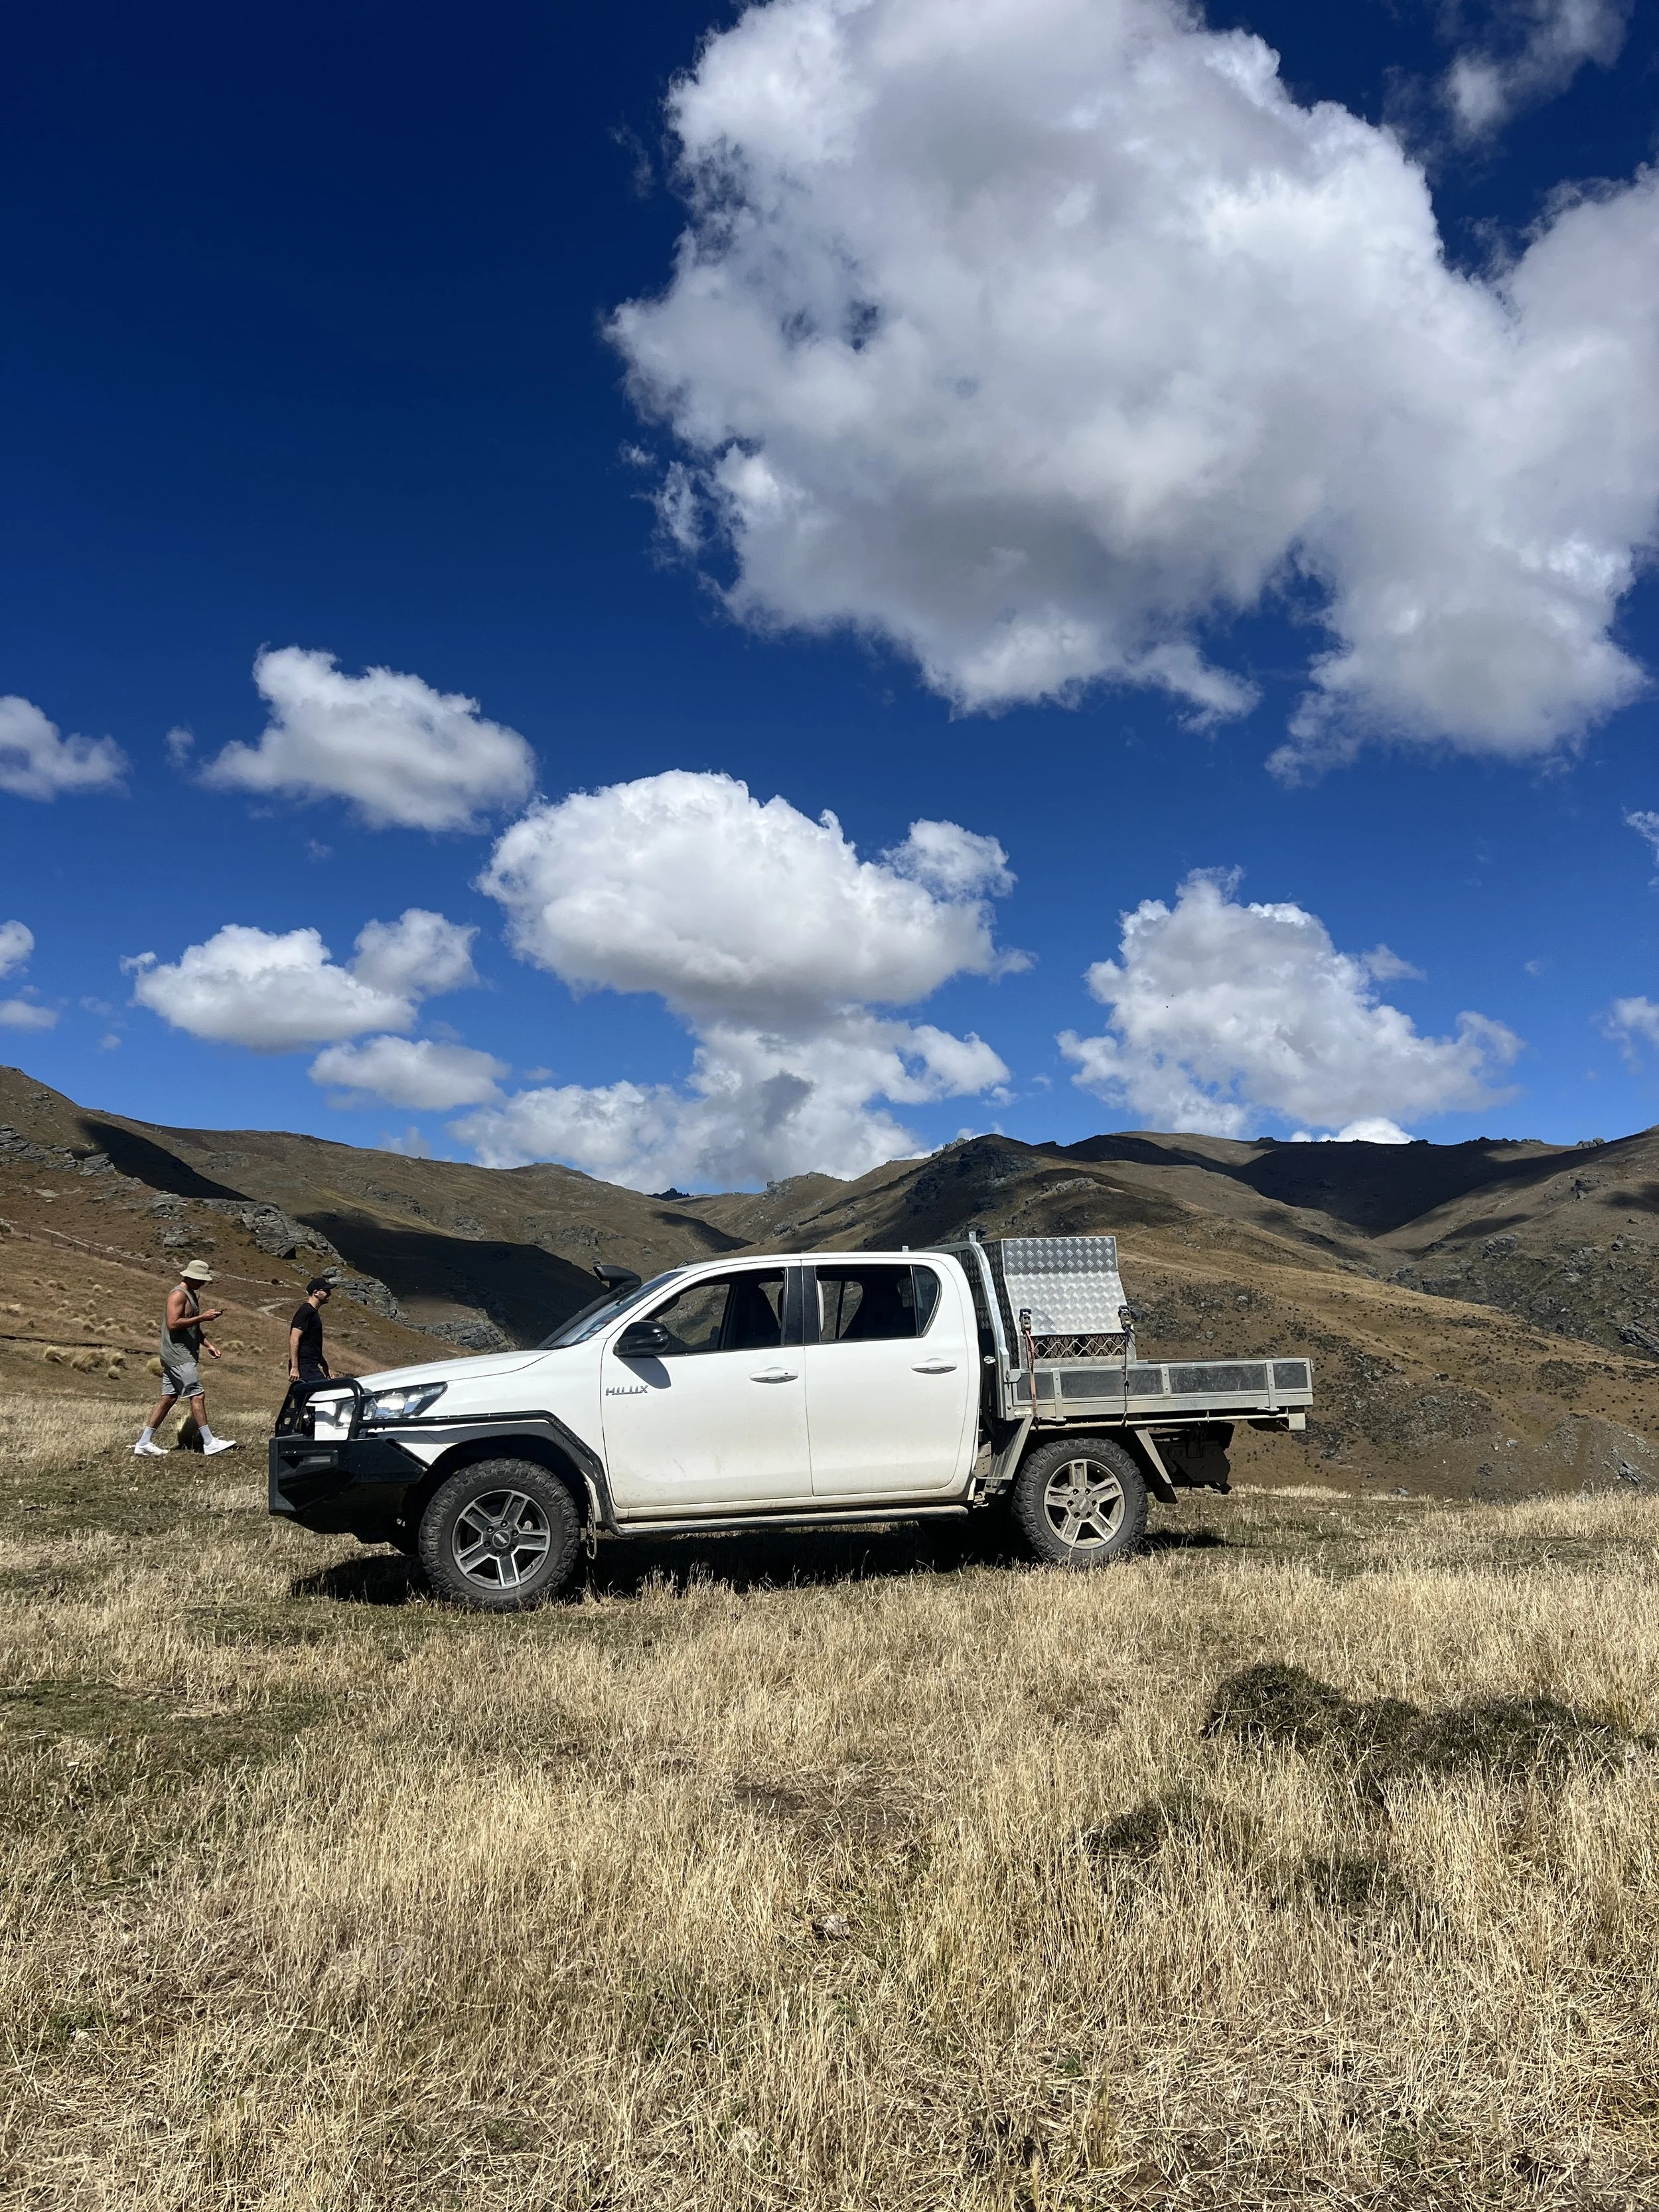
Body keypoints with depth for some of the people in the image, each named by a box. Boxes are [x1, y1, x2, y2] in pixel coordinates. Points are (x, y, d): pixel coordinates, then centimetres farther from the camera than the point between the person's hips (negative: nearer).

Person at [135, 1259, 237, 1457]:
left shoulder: (192, 1294, 19)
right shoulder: (178, 1294, -13)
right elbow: (173, 1323, -23)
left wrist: (207, 1345, 17)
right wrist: (202, 1317, -22)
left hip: (181, 1356, 10)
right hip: (179, 1356, -10)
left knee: (168, 1399, 9)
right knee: (198, 1396, -9)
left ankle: (144, 1444, 12)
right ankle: (210, 1443, -7)